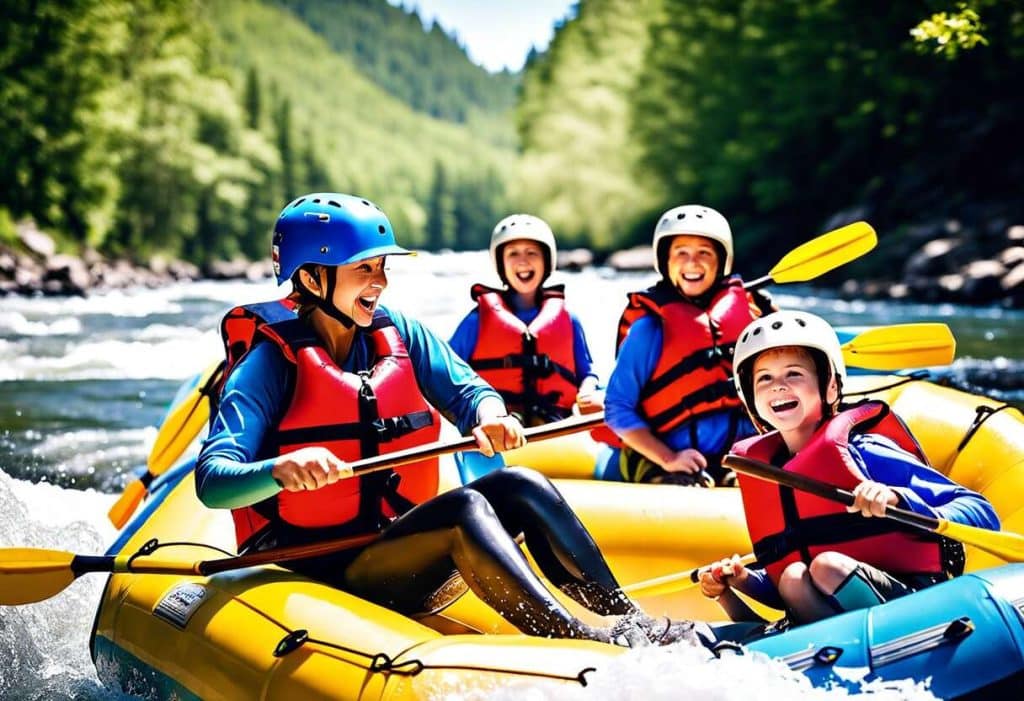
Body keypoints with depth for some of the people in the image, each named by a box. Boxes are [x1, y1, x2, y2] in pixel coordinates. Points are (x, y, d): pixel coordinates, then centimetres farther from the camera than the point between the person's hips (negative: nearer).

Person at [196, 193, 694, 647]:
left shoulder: (400, 334, 8)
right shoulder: (272, 360, -9)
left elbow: (467, 389, 2)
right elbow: (212, 482, -18)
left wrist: (489, 415, -23)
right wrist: (279, 470, -40)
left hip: (402, 562, 6)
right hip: (317, 576, -6)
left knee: (519, 487, -19)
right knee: (464, 508, -29)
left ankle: (632, 624, -26)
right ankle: (586, 645, -42)